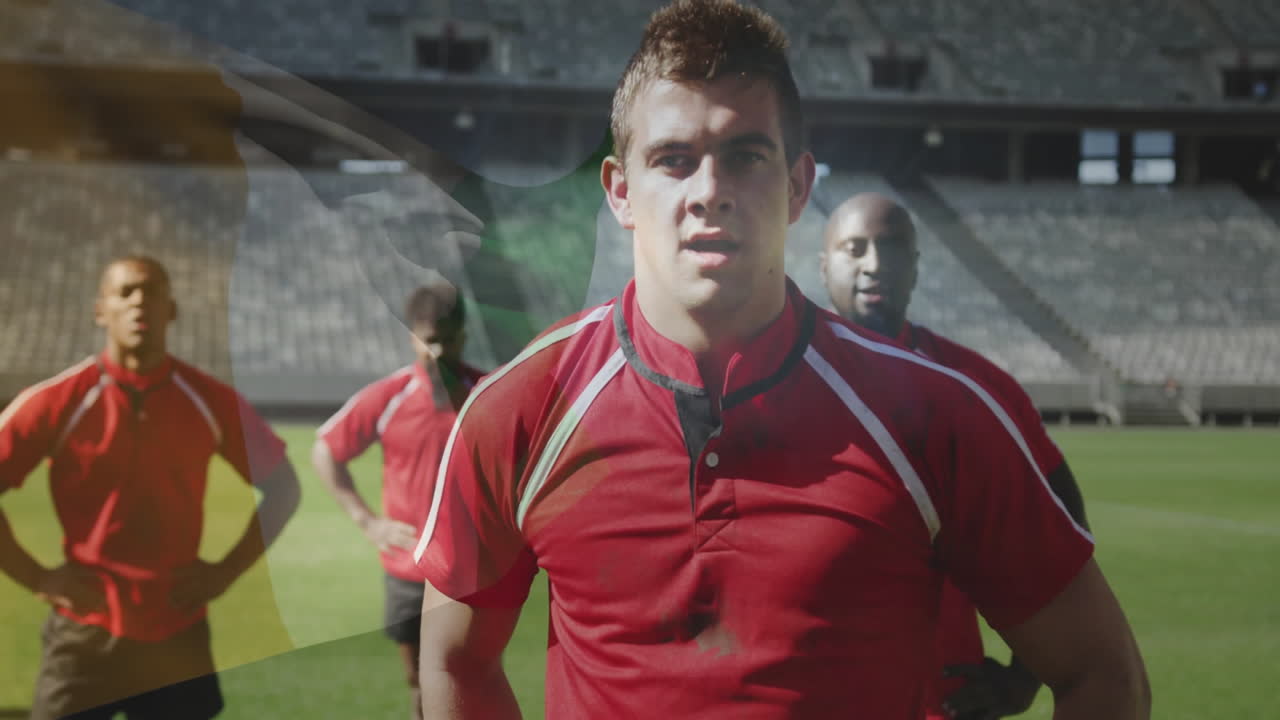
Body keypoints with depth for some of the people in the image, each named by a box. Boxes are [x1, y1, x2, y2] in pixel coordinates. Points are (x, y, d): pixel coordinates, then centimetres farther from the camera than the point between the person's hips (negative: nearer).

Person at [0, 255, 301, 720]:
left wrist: (226, 571, 3)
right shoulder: (60, 400, -6)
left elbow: (282, 487, 11)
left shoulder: (210, 400, 0)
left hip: (178, 637, 2)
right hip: (84, 635, -1)